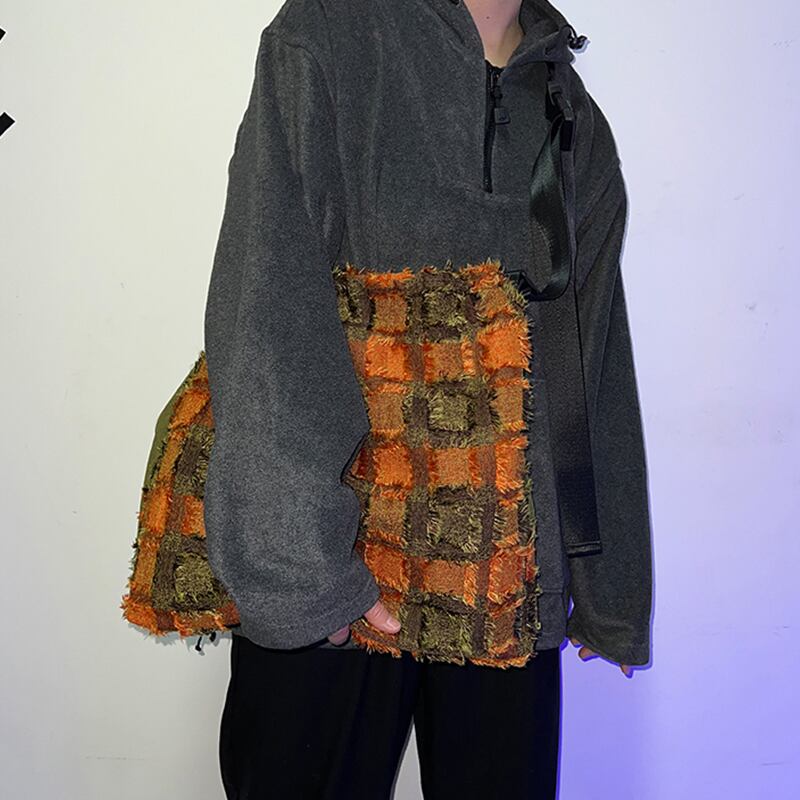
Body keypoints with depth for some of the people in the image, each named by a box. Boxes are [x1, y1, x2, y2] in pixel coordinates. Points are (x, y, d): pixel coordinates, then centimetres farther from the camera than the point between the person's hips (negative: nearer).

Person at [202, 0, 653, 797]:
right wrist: (298, 557, -20)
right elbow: (264, 308, -12)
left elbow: (600, 371, 12)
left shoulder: (576, 123, 12)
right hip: (329, 555, -3)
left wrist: (610, 594, 12)